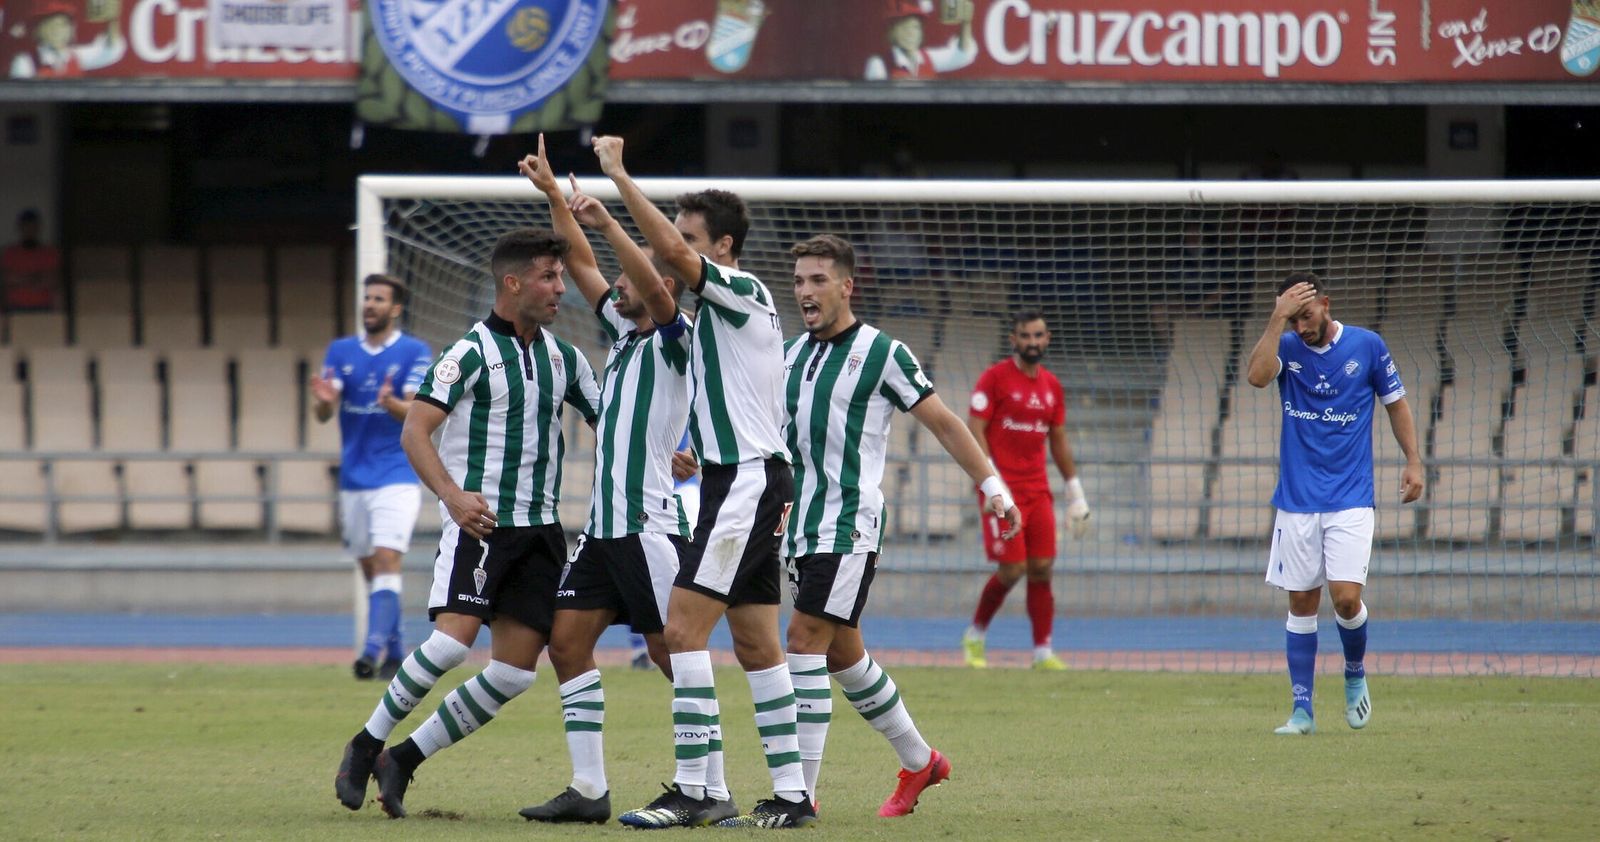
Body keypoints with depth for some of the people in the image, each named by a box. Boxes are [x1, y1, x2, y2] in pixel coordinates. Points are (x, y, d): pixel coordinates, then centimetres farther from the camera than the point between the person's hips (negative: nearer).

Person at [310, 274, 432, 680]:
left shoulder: (415, 353, -3)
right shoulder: (340, 351, 8)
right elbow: (323, 414, 0)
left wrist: (391, 403, -34)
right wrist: (323, 400, -25)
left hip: (397, 476, -5)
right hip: (353, 478, 5)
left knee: (386, 560, -18)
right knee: (370, 568, 9)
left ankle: (374, 650, -27)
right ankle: (394, 654, 20)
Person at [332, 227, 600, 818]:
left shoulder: (563, 357, 12)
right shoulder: (473, 353, -7)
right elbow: (415, 432, -12)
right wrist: (453, 495, -25)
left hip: (540, 529, 6)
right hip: (480, 521, -6)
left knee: (515, 672, -3)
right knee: (453, 640, -21)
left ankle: (403, 759, 7)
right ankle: (365, 747, -3)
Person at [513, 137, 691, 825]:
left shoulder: (673, 339, -7)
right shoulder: (624, 333, 16)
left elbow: (653, 287, -26)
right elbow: (581, 265, 22)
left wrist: (603, 219, -30)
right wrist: (554, 196, 15)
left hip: (650, 525, -9)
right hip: (604, 525, 9)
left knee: (674, 654, -7)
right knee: (567, 642, 1)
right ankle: (589, 788, 2)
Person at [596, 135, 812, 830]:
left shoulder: (744, 293, -11)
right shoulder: (717, 309, 17)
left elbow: (672, 252, -24)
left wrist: (619, 174, -21)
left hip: (746, 480, -10)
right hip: (752, 483, 10)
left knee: (682, 629, -14)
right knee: (756, 646, 10)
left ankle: (697, 788, -17)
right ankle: (791, 794, 10)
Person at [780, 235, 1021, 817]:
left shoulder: (881, 352, -6)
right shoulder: (792, 353, 12)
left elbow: (942, 422, -1)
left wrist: (992, 486, -4)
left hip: (850, 526, -7)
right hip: (802, 526, 7)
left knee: (805, 642, -16)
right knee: (842, 655, 13)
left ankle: (801, 791, -16)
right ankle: (919, 762, 30)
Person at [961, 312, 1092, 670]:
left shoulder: (1051, 386, 13)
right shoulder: (995, 378, -4)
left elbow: (1059, 441, 20)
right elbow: (975, 429, -8)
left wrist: (1076, 493, 18)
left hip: (1038, 490, 5)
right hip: (1003, 491, -5)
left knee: (1041, 569, -1)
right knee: (1012, 569, -9)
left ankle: (1043, 652, 1)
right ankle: (975, 635, 13)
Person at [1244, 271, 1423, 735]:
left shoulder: (1367, 346, -1)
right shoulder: (1287, 347, 0)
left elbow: (1396, 402, 10)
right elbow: (1257, 376, -21)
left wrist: (1413, 461, 2)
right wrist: (1278, 319, -23)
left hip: (1350, 500, -2)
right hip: (1297, 501, 2)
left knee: (1346, 597, -13)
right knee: (1301, 603, 3)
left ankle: (1355, 675, 16)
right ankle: (1302, 709, 9)